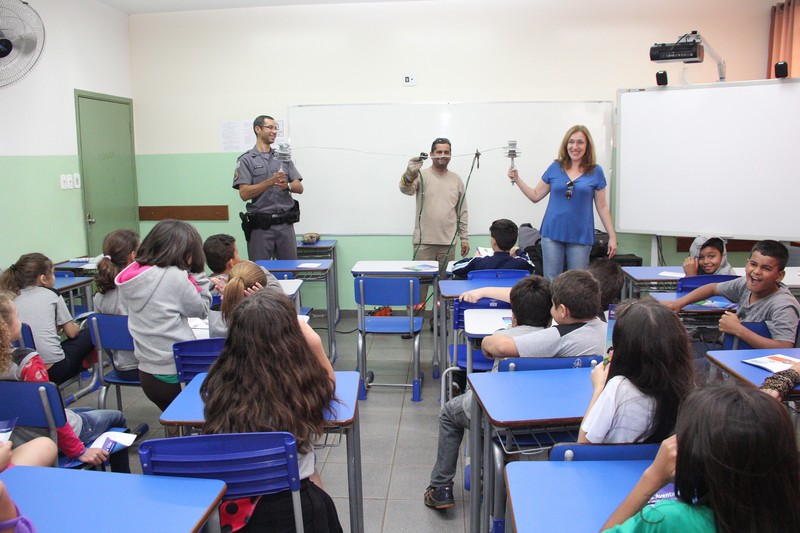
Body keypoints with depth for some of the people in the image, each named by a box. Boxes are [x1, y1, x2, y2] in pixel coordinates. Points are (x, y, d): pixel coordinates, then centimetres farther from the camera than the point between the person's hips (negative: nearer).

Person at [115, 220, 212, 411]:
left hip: (146, 372, 7)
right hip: (176, 373, -7)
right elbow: (200, 310, -6)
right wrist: (198, 276, -2)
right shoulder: (174, 276, -17)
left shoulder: (133, 273, 4)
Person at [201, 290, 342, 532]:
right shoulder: (302, 385, -17)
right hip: (290, 513, -2)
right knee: (319, 502, 32)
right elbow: (328, 384, 7)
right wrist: (315, 344, -6)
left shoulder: (218, 384, -11)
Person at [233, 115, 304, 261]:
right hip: (260, 227, -3)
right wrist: (271, 181, -18)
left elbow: (299, 188, 8)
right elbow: (244, 193, -9)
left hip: (285, 224, 3)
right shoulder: (246, 160, 2)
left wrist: (287, 185, -14)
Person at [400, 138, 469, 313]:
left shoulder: (456, 179, 11)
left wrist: (464, 238, 10)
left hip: (448, 242, 3)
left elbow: (462, 212, 14)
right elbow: (406, 189, -20)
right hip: (424, 241, -3)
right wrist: (410, 174, -41)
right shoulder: (422, 175, 0)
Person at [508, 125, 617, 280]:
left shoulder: (596, 172, 1)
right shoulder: (555, 168, 4)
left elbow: (602, 207, 4)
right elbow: (535, 196, 9)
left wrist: (612, 236, 1)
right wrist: (517, 179, -2)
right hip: (553, 233, 1)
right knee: (551, 282, 5)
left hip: (580, 236, -1)